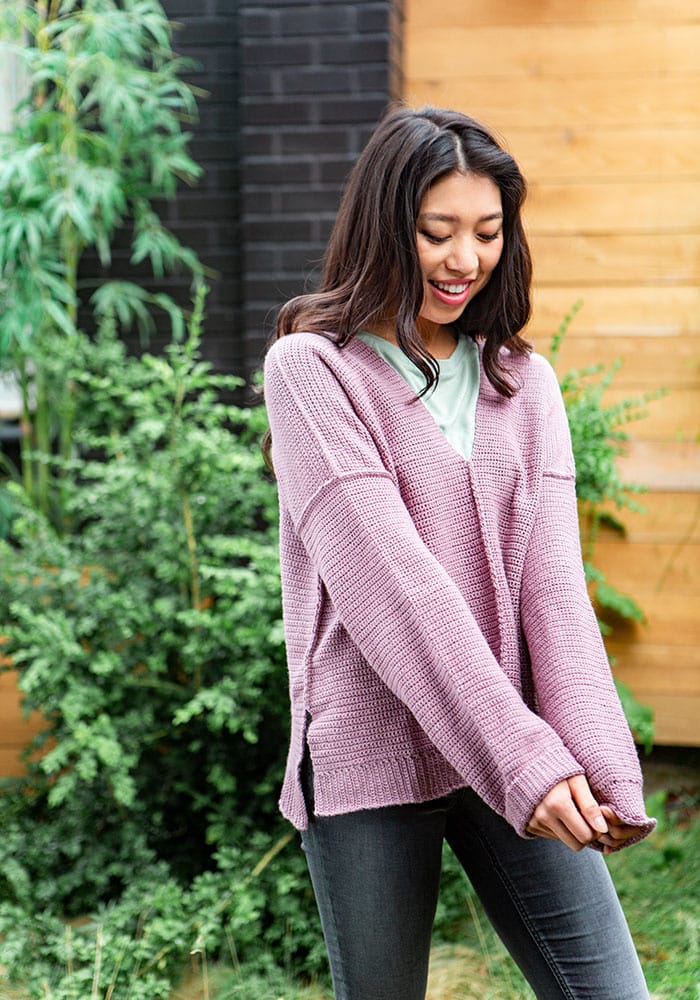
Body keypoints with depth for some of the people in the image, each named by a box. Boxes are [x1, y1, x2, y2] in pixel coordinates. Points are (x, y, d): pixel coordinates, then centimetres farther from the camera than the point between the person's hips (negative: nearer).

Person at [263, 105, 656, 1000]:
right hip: (371, 759, -3)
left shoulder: (524, 381, 10)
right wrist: (522, 755, -21)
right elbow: (389, 578, -15)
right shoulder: (312, 369, -4)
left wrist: (602, 768, -15)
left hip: (521, 758, 4)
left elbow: (551, 582, -1)